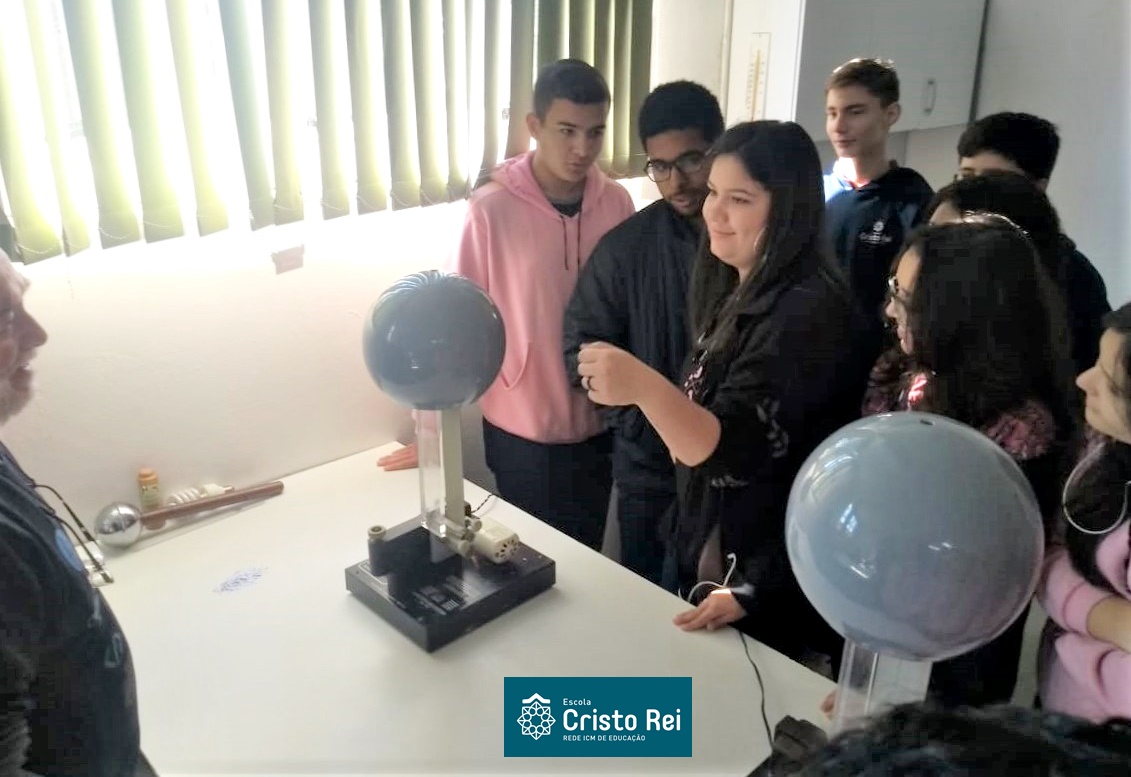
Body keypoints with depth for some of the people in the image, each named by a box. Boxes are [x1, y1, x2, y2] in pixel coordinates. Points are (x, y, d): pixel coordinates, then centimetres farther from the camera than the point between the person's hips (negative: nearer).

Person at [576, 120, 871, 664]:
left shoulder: (810, 313, -25)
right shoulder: (737, 291, 2)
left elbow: (733, 448, -35)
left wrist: (644, 387, -50)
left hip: (768, 578, -8)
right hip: (703, 547, 9)